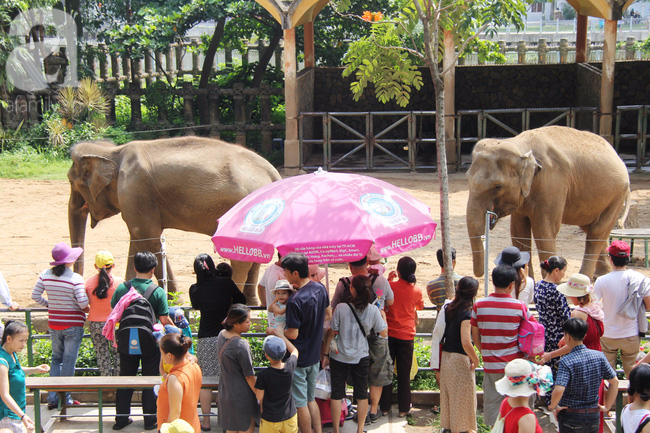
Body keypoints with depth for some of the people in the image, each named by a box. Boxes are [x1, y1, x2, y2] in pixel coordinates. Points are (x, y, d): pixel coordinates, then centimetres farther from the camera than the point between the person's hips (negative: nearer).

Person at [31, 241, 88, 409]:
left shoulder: (45, 275, -1)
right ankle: (65, 399, 8)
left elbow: (35, 295, 3)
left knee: (56, 359, 16)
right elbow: (83, 302, -20)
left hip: (53, 324, 5)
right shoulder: (76, 279, -17)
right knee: (69, 361, 4)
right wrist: (85, 308, 2)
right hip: (73, 324, -5)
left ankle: (52, 398, 13)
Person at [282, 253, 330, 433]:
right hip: (315, 356, 8)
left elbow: (293, 334, -23)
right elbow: (328, 315, 12)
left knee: (300, 403, 6)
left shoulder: (295, 301, -27)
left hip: (298, 359, -8)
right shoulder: (320, 288, -2)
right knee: (311, 399, 21)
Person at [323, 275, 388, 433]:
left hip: (339, 357, -1)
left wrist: (326, 354, 2)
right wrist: (383, 316, 14)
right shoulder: (373, 310, -11)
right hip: (361, 358, 1)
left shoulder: (341, 308, -16)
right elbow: (384, 333, -3)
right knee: (361, 394, 14)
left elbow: (331, 333, -10)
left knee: (337, 393, 10)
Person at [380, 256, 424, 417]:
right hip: (406, 336, 0)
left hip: (389, 333, 0)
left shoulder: (390, 286, -11)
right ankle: (404, 408, 14)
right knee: (404, 373, 9)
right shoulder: (416, 290, -6)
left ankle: (385, 407, 16)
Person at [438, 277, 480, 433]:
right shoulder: (466, 314, -21)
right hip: (460, 359, -7)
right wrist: (475, 360, -15)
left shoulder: (448, 308, 1)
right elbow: (466, 343, -27)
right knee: (464, 395, 6)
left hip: (446, 356, 7)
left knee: (449, 393, 17)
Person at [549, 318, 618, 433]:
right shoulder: (599, 356, -2)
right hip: (594, 416, 4)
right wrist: (607, 407, 8)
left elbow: (559, 390, -29)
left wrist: (552, 407, -12)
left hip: (570, 416, -4)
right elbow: (614, 382, 1)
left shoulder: (566, 361, -18)